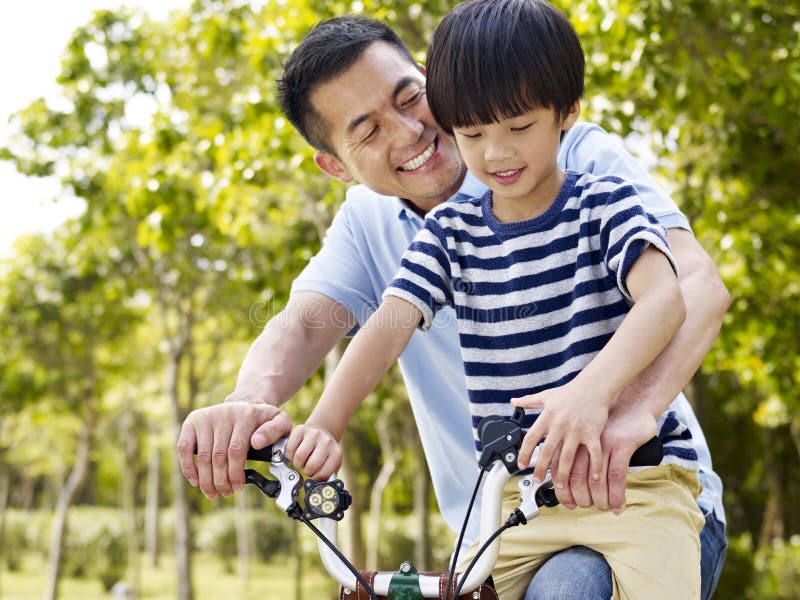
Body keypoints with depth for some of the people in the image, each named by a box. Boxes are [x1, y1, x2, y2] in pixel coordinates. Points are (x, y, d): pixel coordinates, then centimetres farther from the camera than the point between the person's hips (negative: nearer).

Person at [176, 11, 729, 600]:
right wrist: (251, 404, -34)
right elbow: (304, 322, -10)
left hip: (643, 501, -4)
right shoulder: (367, 223, 6)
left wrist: (626, 413, -42)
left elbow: (696, 284, -22)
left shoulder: (577, 157, -8)